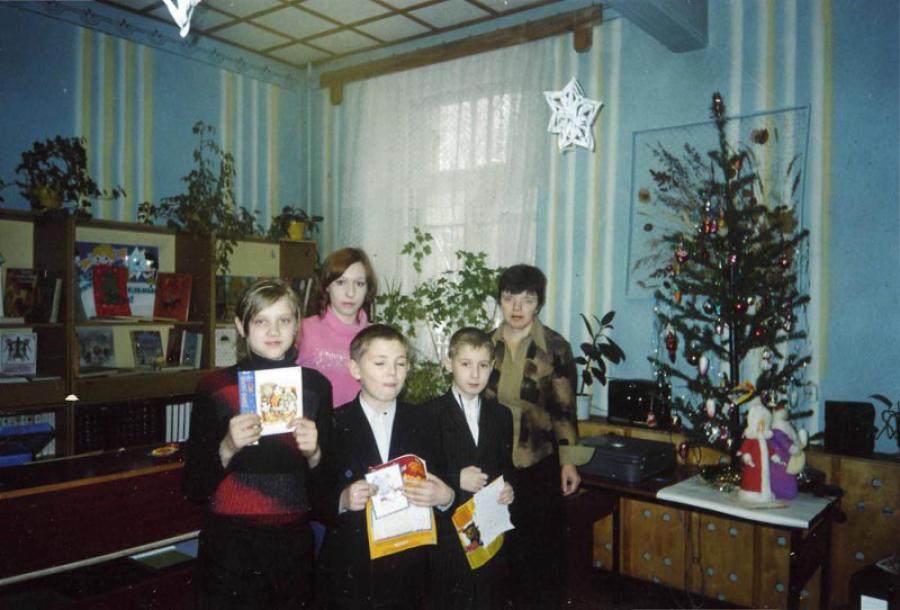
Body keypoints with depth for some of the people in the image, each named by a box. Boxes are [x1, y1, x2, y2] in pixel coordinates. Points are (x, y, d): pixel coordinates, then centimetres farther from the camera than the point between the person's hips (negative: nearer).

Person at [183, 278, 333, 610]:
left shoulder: (316, 385, -1)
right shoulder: (214, 387, -7)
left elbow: (323, 489, 5)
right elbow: (194, 488, -3)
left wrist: (314, 454, -15)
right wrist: (227, 449, -20)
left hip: (294, 545, 2)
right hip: (228, 545, -2)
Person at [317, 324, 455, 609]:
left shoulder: (420, 422, 3)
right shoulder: (334, 423, -6)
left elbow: (438, 486, 3)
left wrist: (445, 497, -18)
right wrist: (342, 501, -23)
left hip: (407, 566, 2)